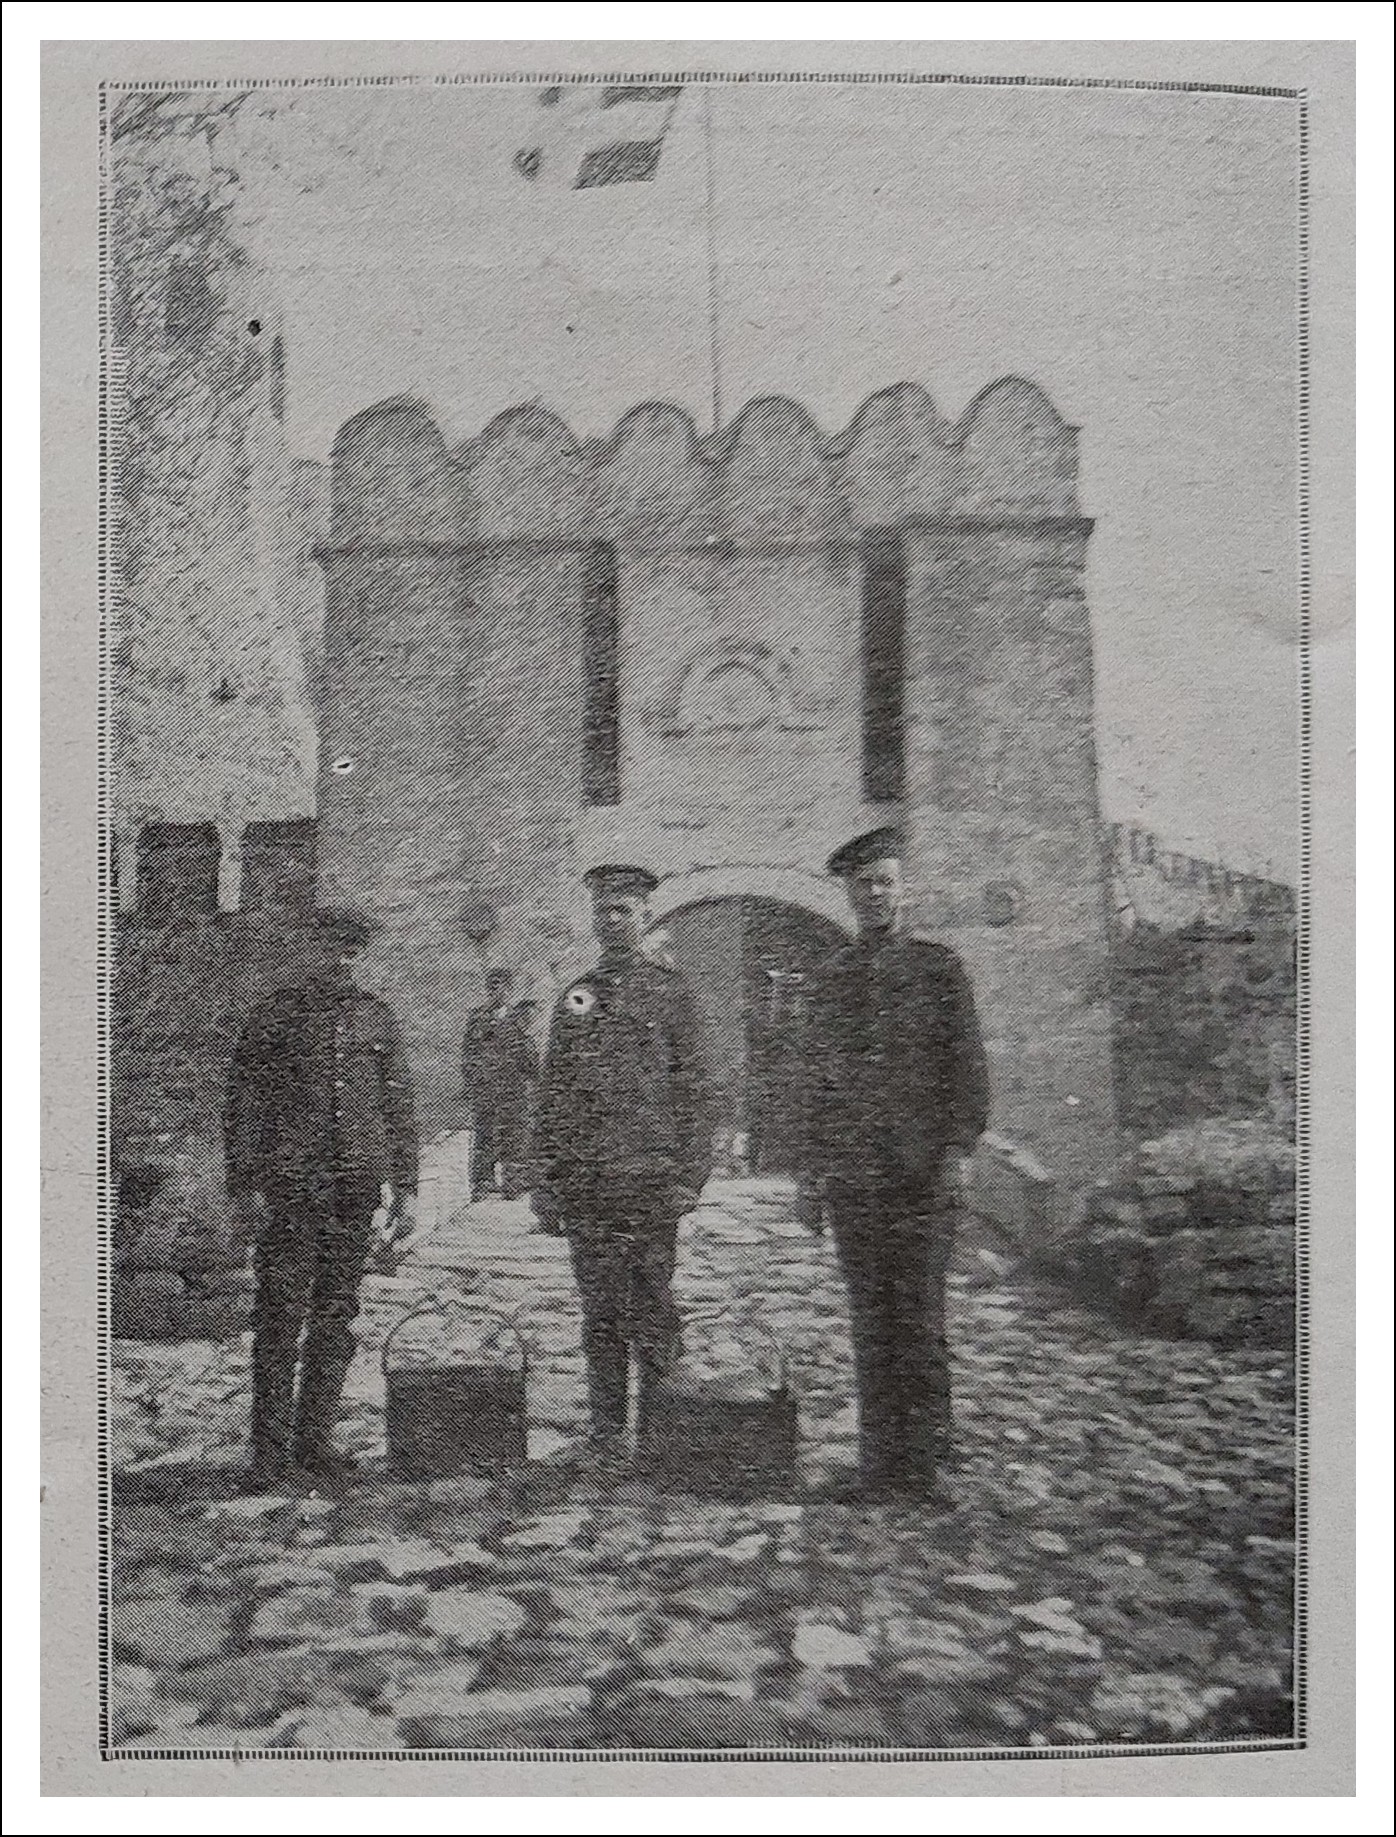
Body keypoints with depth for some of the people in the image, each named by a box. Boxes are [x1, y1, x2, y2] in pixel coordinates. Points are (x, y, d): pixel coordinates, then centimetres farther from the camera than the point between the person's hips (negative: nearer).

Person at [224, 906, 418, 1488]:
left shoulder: (374, 1016, 12)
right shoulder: (274, 1016, 3)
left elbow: (398, 1102, 14)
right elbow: (243, 1103, 1)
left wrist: (403, 1182, 9)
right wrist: (246, 1183, -6)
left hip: (357, 1189, 3)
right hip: (288, 1189, -3)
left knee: (336, 1316, 7)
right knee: (280, 1317, -3)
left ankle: (316, 1439, 18)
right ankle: (270, 1449, 6)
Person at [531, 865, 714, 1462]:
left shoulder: (669, 990, 4)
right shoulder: (575, 996, 13)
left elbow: (692, 1087, 0)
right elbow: (551, 1094, 13)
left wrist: (689, 1174, -7)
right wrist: (543, 1178, 8)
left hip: (650, 1173, -3)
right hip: (584, 1178, 3)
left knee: (652, 1311, 1)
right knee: (599, 1313, 7)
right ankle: (605, 1435, 16)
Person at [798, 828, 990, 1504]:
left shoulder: (939, 966, 6)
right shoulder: (831, 978, 15)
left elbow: (968, 1067, 1)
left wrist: (959, 1149, -11)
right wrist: (811, 1170, 12)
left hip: (920, 1171, -3)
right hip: (851, 1175, 3)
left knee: (918, 1319, -4)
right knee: (870, 1322, 6)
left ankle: (922, 1463, 5)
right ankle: (879, 1467, 14)